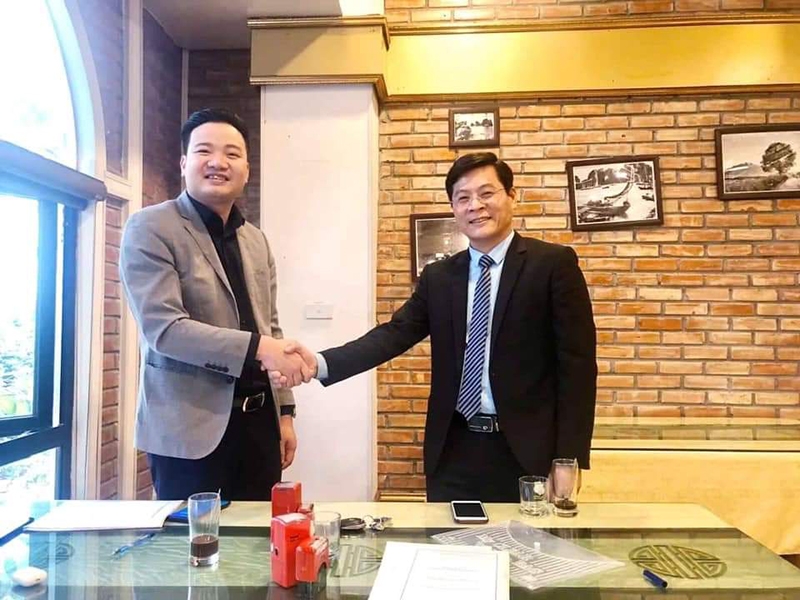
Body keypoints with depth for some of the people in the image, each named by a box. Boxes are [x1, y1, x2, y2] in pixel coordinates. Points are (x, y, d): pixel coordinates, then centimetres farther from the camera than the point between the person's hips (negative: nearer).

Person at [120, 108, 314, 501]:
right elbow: (162, 327, -17)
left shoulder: (256, 241, 13)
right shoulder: (150, 229, -6)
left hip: (258, 421, 6)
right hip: (191, 428, -5)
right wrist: (258, 347, -26)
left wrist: (284, 413, 11)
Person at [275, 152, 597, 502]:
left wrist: (570, 459, -10)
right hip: (454, 451, 3)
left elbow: (577, 362, -6)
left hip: (525, 451, -3)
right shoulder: (438, 276, 8)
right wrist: (320, 363, -17)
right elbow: (394, 335, -1)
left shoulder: (554, 264, -3)